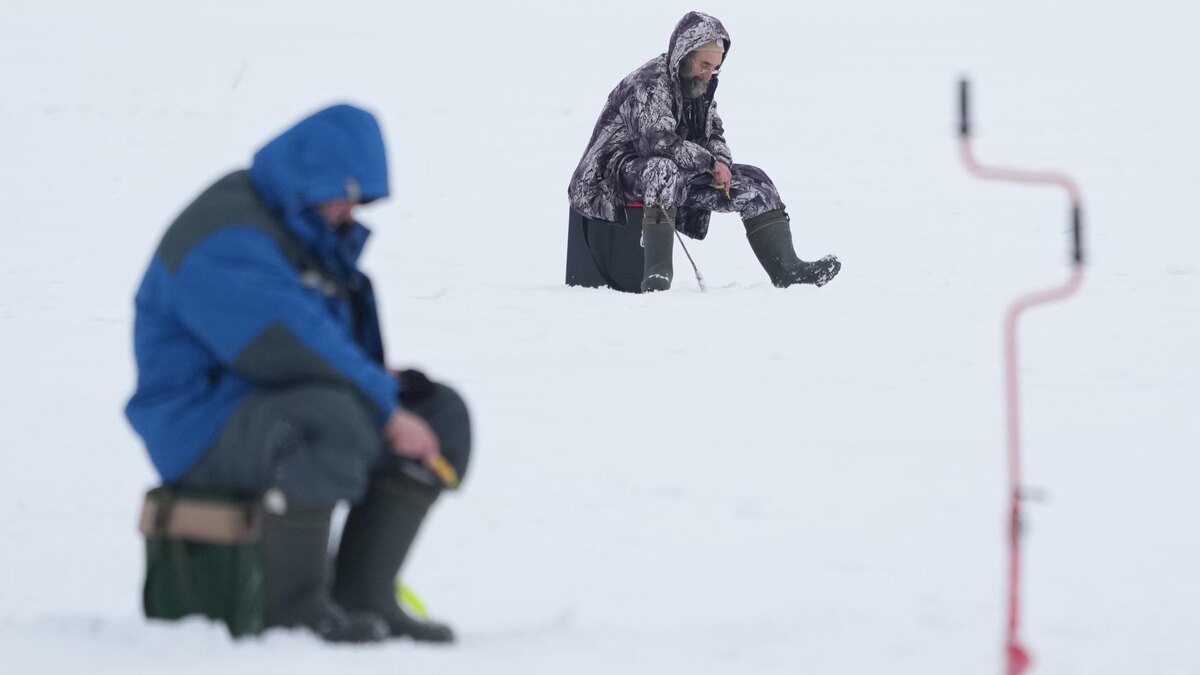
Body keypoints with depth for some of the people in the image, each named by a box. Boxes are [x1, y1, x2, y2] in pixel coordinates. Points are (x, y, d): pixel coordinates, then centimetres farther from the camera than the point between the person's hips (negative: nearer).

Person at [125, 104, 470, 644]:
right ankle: (295, 605, -25)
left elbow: (353, 327, 26)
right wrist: (386, 410, -24)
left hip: (289, 409, 10)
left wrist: (380, 373, 3)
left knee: (442, 412, 2)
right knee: (334, 419, -38)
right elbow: (290, 346, -27)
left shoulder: (326, 233, 16)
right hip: (208, 429, -10)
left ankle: (363, 595, -3)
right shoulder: (228, 235, -18)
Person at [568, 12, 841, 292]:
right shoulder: (650, 84, -19)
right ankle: (656, 276, -51)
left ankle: (786, 271, -6)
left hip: (676, 176, 9)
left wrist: (723, 163, -6)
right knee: (665, 170, -43)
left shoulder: (700, 85, 11)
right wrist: (711, 163, -23)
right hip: (625, 171, -9)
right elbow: (659, 140, -31)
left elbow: (714, 135, 19)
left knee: (753, 182, -1)